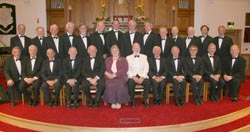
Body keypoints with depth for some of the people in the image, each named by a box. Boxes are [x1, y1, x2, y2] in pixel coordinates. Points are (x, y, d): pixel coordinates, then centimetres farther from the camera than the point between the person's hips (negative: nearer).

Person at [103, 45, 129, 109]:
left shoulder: (123, 59, 14)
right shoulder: (107, 59, 23)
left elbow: (125, 69, -2)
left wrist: (115, 74, -15)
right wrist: (107, 73, -11)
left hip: (120, 77, -1)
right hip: (110, 77, 2)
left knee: (120, 85, -34)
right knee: (110, 85, -32)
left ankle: (119, 102, -18)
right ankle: (113, 102, -18)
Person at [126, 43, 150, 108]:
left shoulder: (144, 57, 15)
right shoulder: (128, 57, 13)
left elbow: (146, 68, 5)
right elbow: (127, 69, 2)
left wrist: (142, 77, -12)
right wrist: (133, 77, -14)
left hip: (142, 75, 1)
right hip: (132, 76, -1)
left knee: (148, 83, -29)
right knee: (130, 83, -33)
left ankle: (145, 100, -9)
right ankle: (132, 101, -13)